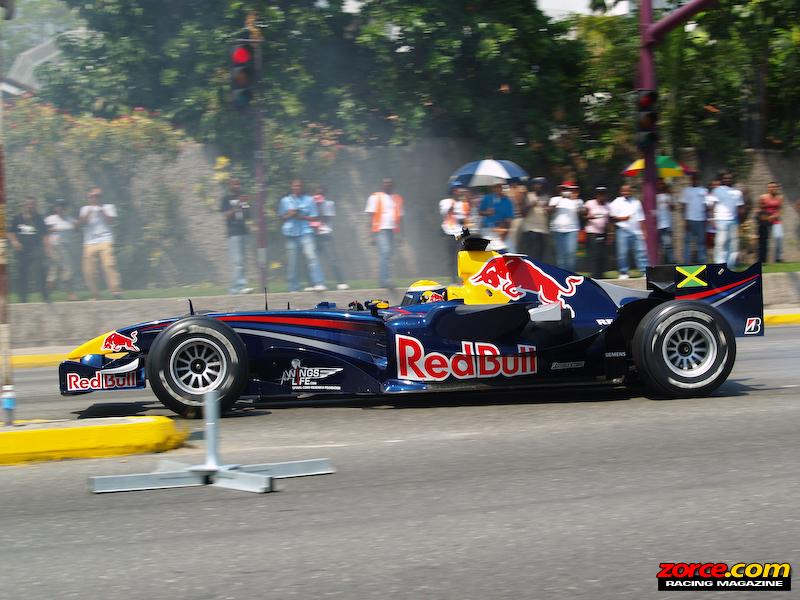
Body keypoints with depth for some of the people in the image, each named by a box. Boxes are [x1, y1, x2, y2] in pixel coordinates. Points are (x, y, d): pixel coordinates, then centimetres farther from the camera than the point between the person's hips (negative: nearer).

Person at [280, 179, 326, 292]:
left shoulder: (309, 200, 8)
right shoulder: (285, 201, 12)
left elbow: (314, 217, 6)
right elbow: (281, 217, 15)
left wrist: (302, 217, -9)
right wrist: (290, 215, -6)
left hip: (305, 232, -1)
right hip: (290, 233, 2)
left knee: (311, 256, -17)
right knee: (291, 261, 0)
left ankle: (318, 283, -21)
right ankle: (293, 288, 9)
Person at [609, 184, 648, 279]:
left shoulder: (636, 202, 16)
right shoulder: (616, 203, 3)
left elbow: (640, 218, 18)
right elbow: (612, 217, -1)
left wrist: (643, 231, 12)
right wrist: (622, 218, -16)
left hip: (636, 231, 3)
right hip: (623, 231, -3)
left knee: (641, 251, -1)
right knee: (622, 253, -3)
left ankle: (645, 271, -1)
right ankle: (623, 273, 5)